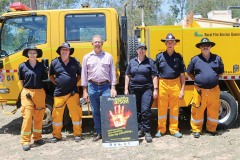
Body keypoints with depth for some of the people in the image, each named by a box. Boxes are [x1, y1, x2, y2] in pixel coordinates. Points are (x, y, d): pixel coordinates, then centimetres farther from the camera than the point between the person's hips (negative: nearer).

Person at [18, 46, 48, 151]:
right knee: (27, 116, -7)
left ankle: (37, 137, 23)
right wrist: (26, 89, 6)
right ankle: (25, 141, 0)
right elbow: (21, 80, 11)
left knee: (39, 116, 8)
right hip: (27, 93, -2)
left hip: (40, 92, 2)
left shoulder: (41, 66, 5)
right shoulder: (22, 66, 2)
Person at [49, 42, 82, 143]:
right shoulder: (55, 62, 4)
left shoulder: (74, 62, 4)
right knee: (57, 114, 6)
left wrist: (75, 83, 4)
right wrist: (56, 83, 5)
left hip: (73, 92, 0)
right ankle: (56, 135, 20)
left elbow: (80, 74, 14)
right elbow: (51, 75, 17)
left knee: (76, 113, 2)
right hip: (59, 93, 1)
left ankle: (77, 134, 16)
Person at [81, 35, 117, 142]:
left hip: (105, 86, -1)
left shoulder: (108, 56, 7)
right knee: (95, 111, 7)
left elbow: (112, 73, 7)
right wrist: (85, 90, 3)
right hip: (92, 87, 1)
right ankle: (99, 133, 19)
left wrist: (113, 88, 0)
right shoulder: (87, 57, 8)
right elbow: (84, 74, 7)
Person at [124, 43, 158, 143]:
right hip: (134, 90, 4)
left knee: (145, 110, -11)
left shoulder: (150, 62, 3)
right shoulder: (132, 62, 11)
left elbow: (154, 76, 0)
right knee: (136, 111, 9)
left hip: (146, 89, -3)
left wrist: (155, 89, -6)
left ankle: (147, 132, -3)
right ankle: (140, 129, 22)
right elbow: (127, 76, 12)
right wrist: (126, 89, 6)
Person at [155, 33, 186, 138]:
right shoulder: (159, 56, 3)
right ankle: (161, 129, 17)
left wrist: (182, 89, 1)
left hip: (175, 84, 1)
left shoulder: (178, 57, 5)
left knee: (175, 108, 9)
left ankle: (174, 129, 21)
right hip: (163, 84, -1)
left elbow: (182, 74, 6)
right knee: (162, 108, 5)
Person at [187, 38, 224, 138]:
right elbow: (190, 73, 11)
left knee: (213, 110, 10)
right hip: (200, 90, -2)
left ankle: (211, 129, 27)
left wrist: (214, 79, 8)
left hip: (214, 90, 2)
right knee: (197, 110, 2)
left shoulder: (217, 58, 7)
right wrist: (197, 80, 3)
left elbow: (221, 72, 19)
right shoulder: (195, 59, 1)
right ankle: (196, 130, 16)